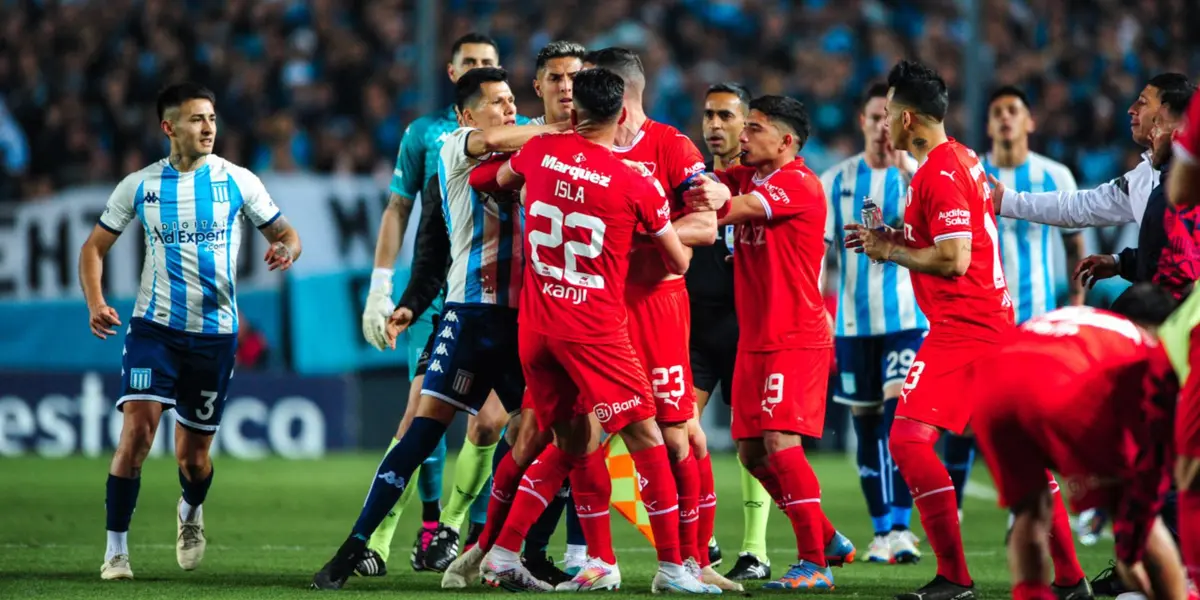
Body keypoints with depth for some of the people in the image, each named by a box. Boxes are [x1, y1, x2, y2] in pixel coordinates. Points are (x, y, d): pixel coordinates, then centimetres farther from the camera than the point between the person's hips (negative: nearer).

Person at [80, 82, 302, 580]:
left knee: (193, 456, 7)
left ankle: (191, 512, 42)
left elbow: (284, 232, 8)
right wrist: (95, 304, -8)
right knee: (137, 430, -19)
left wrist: (286, 249, -18)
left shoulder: (238, 182, 0)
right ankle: (116, 550, -10)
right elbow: (94, 247, 9)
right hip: (154, 328, -1)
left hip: (215, 333, 1)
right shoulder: (140, 186, 1)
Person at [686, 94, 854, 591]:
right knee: (752, 451, 8)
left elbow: (740, 208, -29)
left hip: (796, 339, -9)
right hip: (755, 339, 9)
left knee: (780, 442, -17)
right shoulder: (745, 177, 14)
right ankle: (828, 540, 23)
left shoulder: (799, 184, -12)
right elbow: (700, 190, 0)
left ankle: (814, 563, -13)